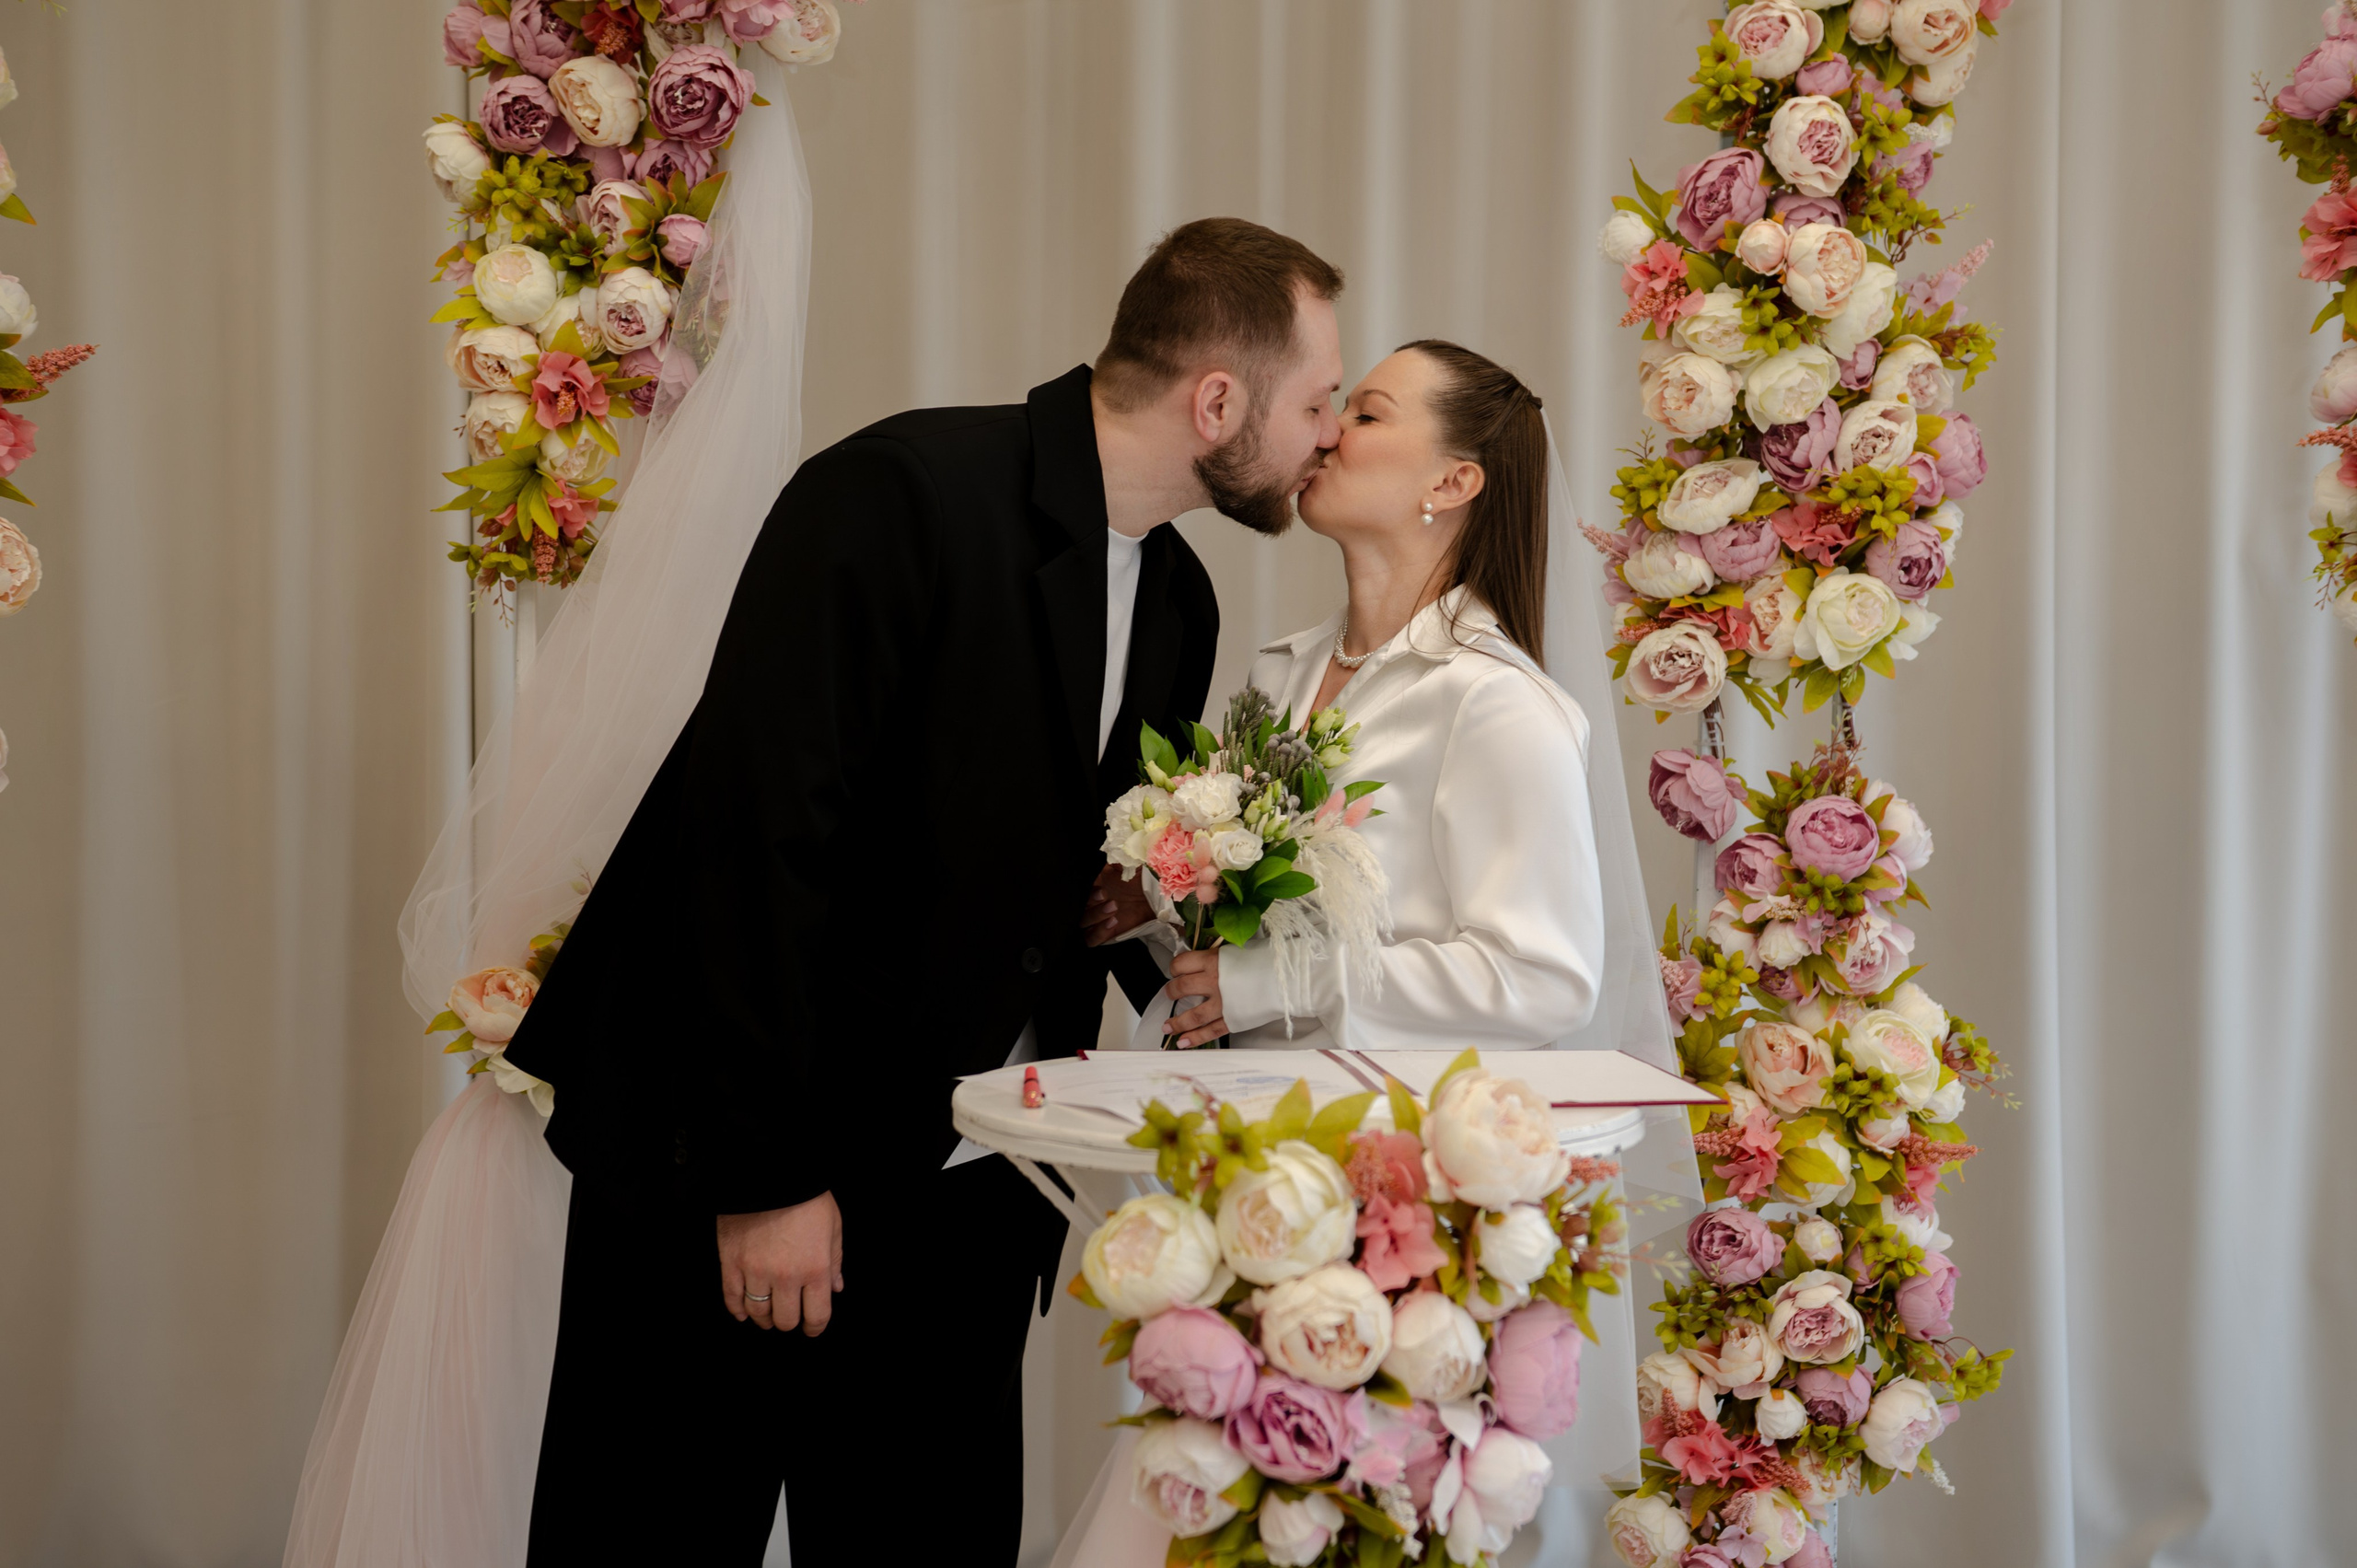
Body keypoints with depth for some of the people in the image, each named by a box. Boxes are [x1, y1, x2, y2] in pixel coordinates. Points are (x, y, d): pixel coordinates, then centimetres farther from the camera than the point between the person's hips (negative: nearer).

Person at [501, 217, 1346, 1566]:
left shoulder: (1179, 604, 8)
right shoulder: (896, 495, -17)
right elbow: (758, 838, -21)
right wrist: (766, 1174, -21)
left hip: (962, 1192, 7)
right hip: (721, 1166, -6)